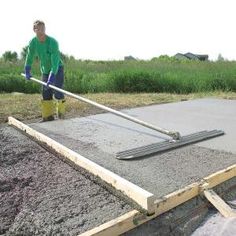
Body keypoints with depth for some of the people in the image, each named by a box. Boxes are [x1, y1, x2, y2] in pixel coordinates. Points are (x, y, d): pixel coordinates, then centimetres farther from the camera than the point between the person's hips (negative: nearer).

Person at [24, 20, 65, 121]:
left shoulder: (53, 42, -25)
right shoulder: (33, 42, -10)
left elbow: (55, 61, -32)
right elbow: (29, 56, 2)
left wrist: (52, 76, -40)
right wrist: (27, 71, -3)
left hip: (57, 69, -5)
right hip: (45, 70, 5)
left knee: (57, 92, -15)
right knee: (46, 94, 3)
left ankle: (61, 115, 1)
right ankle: (48, 117, 13)